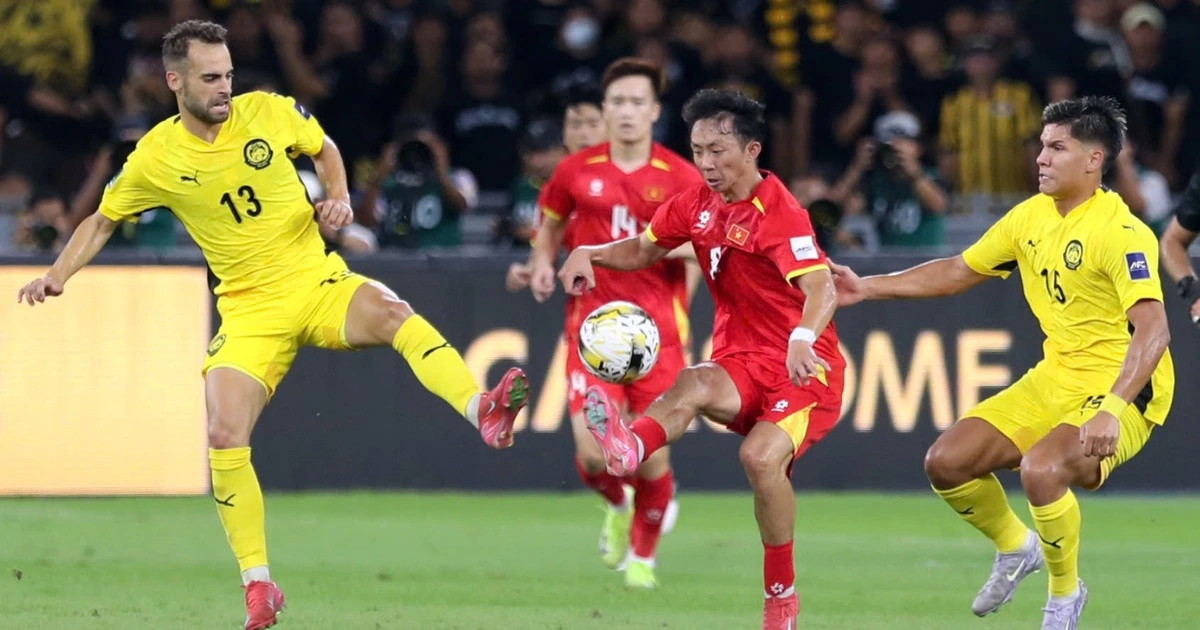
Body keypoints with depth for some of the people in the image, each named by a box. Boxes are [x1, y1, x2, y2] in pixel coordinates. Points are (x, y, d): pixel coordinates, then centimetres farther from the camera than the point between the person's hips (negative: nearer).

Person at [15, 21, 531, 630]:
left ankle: (484, 414, -51)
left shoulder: (269, 112, -3)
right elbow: (102, 221, 12)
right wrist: (57, 276, 0)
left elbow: (324, 149, 17)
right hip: (250, 310, 0)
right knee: (224, 438, -16)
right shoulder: (155, 158, -3)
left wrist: (339, 197, -3)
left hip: (319, 282, 0)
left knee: (394, 313, -33)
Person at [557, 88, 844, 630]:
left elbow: (820, 288, -32)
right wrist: (591, 255, 0)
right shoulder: (697, 204, 5)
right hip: (740, 361, 5)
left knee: (762, 456, -30)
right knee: (695, 385, -30)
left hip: (803, 366, -5)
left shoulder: (779, 214, -17)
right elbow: (644, 249, 22)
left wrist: (803, 339, -53)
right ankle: (630, 448, -65)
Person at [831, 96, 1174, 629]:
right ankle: (1015, 548, 27)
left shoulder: (1121, 233, -21)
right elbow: (958, 272, 18)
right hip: (1054, 380, 8)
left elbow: (1153, 329, -31)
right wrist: (869, 287, 13)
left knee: (1040, 470, -34)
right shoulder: (1031, 216, 5)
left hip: (1120, 390, -8)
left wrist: (1112, 410, -43)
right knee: (946, 463, -2)